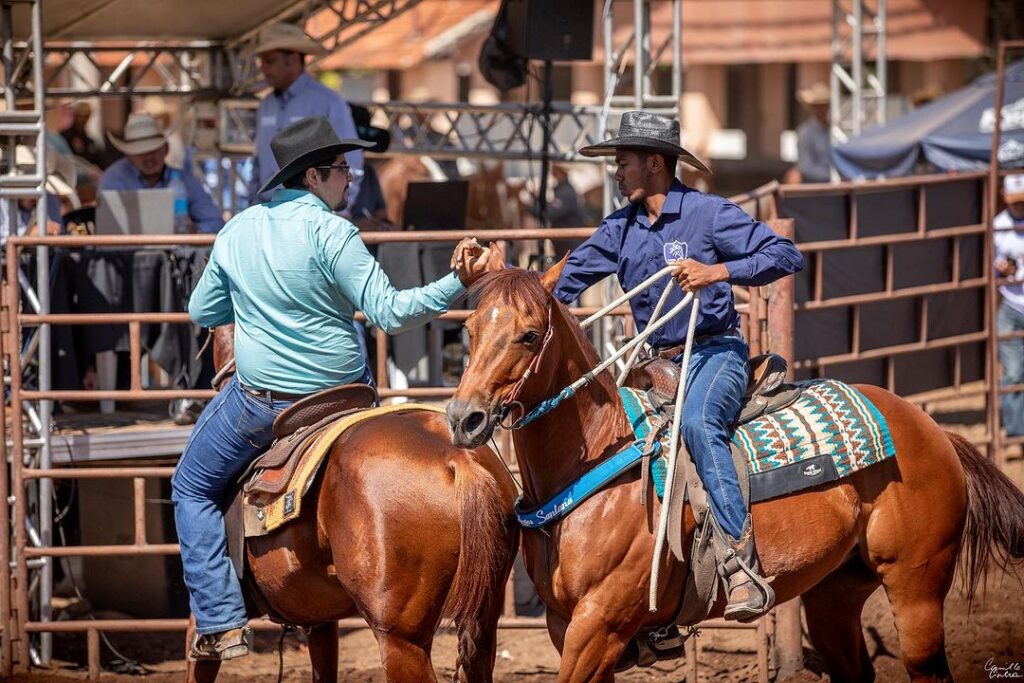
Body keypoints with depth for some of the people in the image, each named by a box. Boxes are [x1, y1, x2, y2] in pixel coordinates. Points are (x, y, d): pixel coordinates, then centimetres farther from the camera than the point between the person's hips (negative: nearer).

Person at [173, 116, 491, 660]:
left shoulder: (237, 230, 1)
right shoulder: (330, 231, -13)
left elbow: (202, 313, 14)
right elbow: (390, 312, -18)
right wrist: (457, 283, -22)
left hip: (260, 401, 1)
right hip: (343, 396, -1)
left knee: (193, 489, 19)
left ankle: (220, 623, 4)